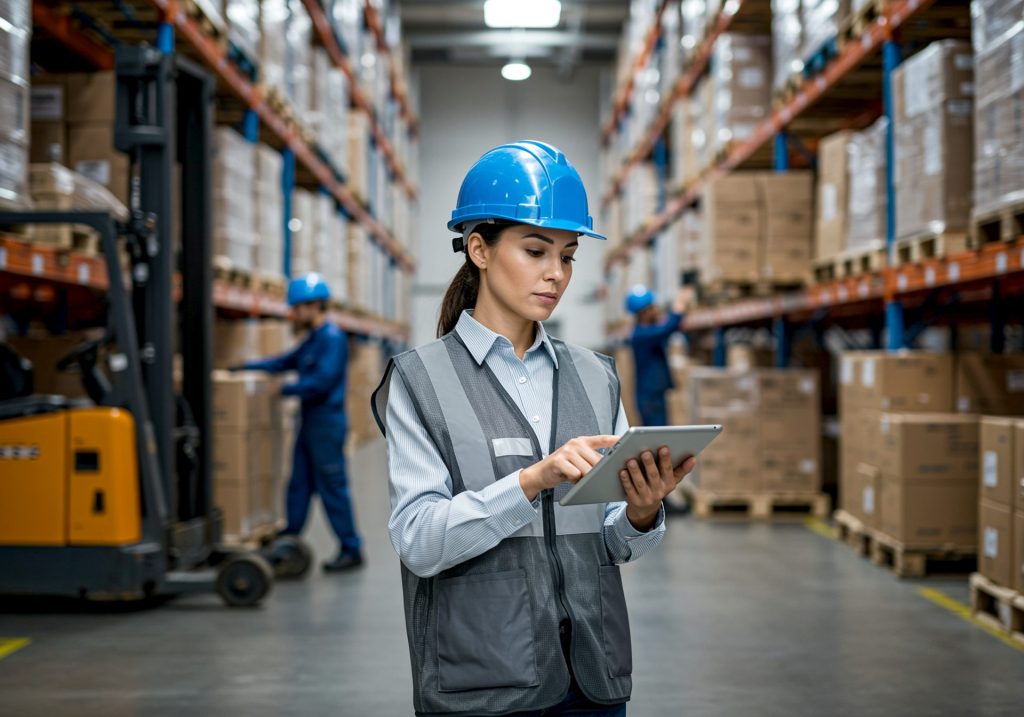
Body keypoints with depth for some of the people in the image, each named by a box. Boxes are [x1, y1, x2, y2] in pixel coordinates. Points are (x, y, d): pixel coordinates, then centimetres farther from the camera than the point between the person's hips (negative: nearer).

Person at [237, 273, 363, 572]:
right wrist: (248, 367, 15)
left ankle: (351, 550, 3)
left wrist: (285, 389, -15)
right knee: (299, 485, 12)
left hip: (327, 421, -10)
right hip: (311, 420, 10)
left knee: (332, 488, -4)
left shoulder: (332, 337, -15)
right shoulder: (313, 338, 15)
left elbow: (322, 380, -23)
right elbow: (286, 362, 22)